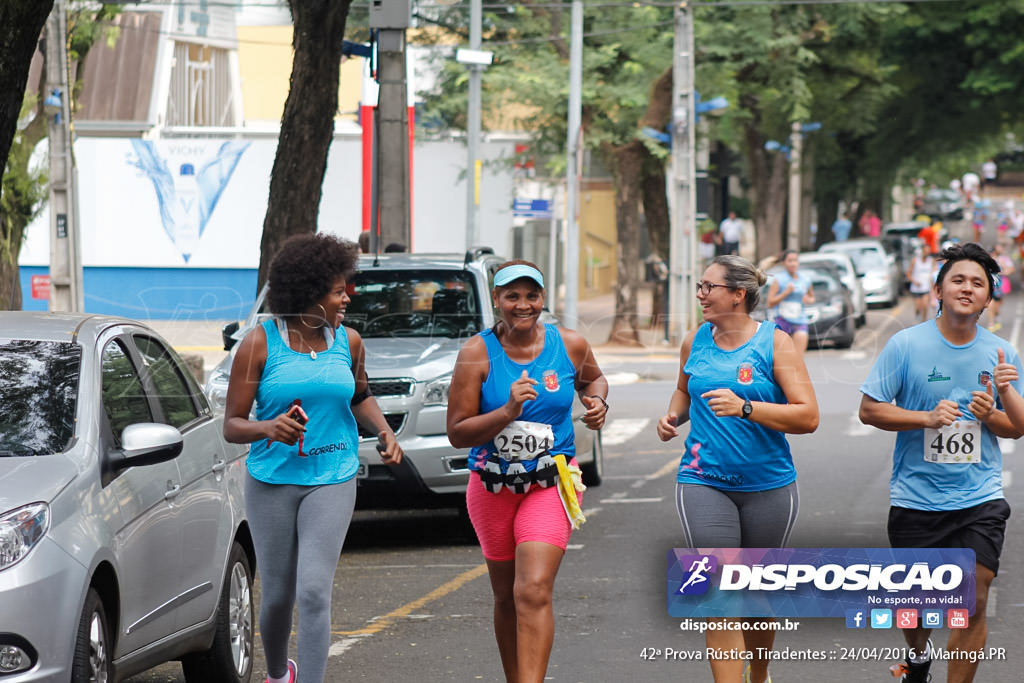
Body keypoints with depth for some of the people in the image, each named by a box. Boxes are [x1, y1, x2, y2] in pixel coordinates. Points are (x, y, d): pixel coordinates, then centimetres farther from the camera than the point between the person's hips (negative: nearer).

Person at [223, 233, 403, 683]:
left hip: (332, 481, 1)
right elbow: (231, 426, -6)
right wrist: (268, 428, -27)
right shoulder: (260, 345, -6)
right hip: (272, 481, -1)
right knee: (277, 596, 10)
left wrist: (384, 431, 3)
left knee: (314, 592, -14)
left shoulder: (347, 342, 3)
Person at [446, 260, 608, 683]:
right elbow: (457, 433, -10)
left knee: (533, 592, -18)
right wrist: (507, 411, -24)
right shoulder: (477, 353, -7)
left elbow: (592, 378, 24)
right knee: (506, 597, 14)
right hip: (492, 488, 1)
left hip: (551, 485, -1)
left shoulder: (569, 346, -2)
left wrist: (598, 402, 1)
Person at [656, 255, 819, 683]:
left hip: (768, 485, -1)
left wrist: (745, 408, -23)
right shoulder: (695, 341, 6)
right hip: (703, 482, 1)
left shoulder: (775, 343, -5)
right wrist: (673, 416, 6)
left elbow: (808, 416, -12)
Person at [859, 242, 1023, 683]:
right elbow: (869, 409, -4)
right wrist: (927, 418, -17)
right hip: (915, 497, 0)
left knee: (973, 604, -10)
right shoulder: (906, 345, -4)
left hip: (980, 500, 0)